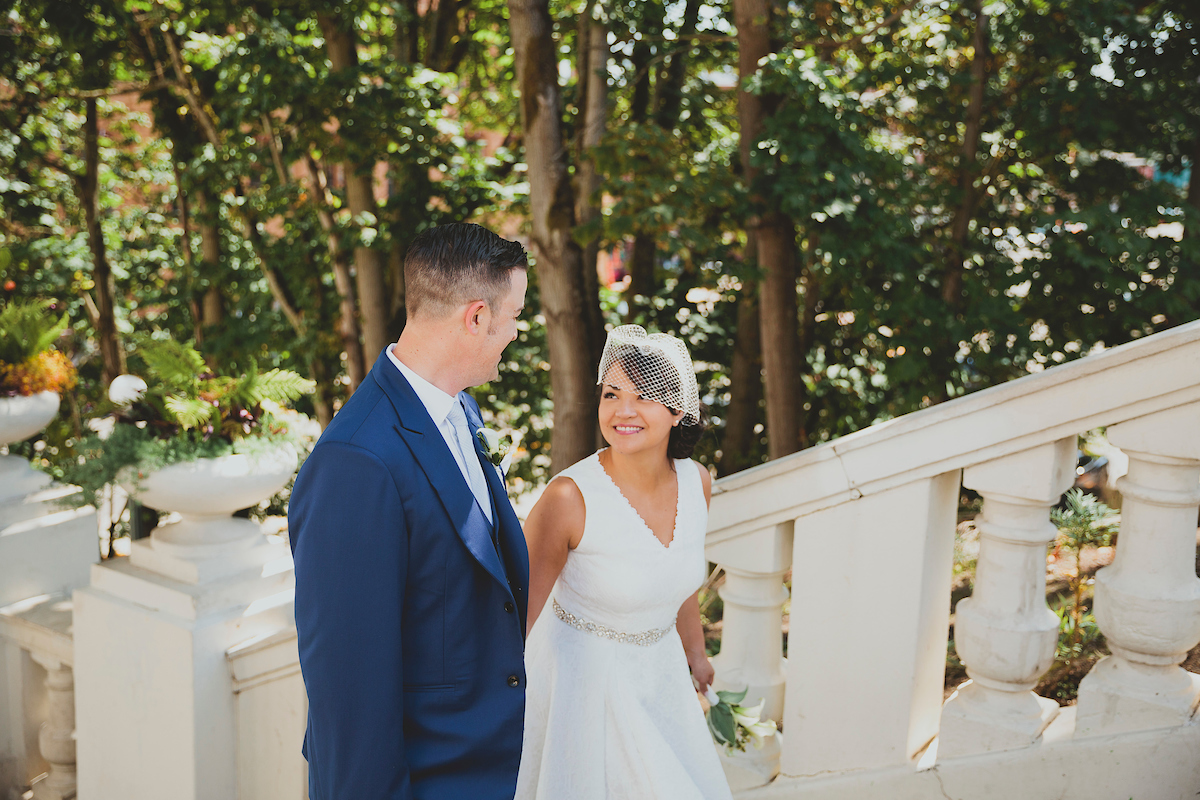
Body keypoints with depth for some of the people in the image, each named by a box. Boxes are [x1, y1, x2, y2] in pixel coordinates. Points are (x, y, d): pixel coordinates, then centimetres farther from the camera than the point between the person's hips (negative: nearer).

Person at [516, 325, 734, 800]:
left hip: (659, 668, 5)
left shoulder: (696, 482, -10)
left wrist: (694, 651, 22)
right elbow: (519, 612, -21)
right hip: (582, 670, -5)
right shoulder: (569, 497, -27)